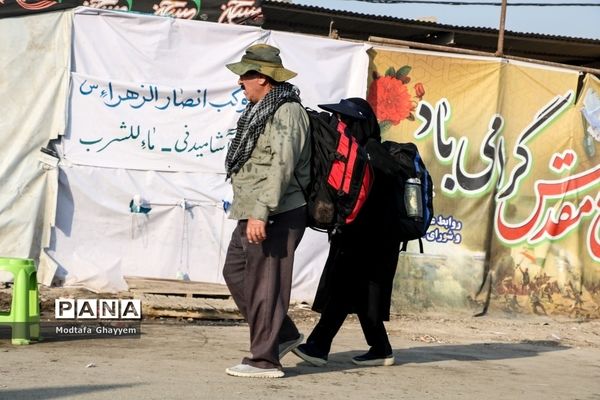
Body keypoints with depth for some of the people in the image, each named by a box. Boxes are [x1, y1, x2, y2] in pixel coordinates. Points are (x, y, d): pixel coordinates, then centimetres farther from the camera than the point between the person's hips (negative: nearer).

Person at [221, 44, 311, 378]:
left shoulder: (287, 112, -14)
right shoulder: (262, 111, 18)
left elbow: (282, 166, -23)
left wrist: (261, 212, -27)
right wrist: (250, 212, 19)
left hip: (276, 216, -11)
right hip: (253, 214, 11)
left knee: (265, 285, -6)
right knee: (236, 272, 15)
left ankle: (264, 359, 1)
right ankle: (284, 334, 23)